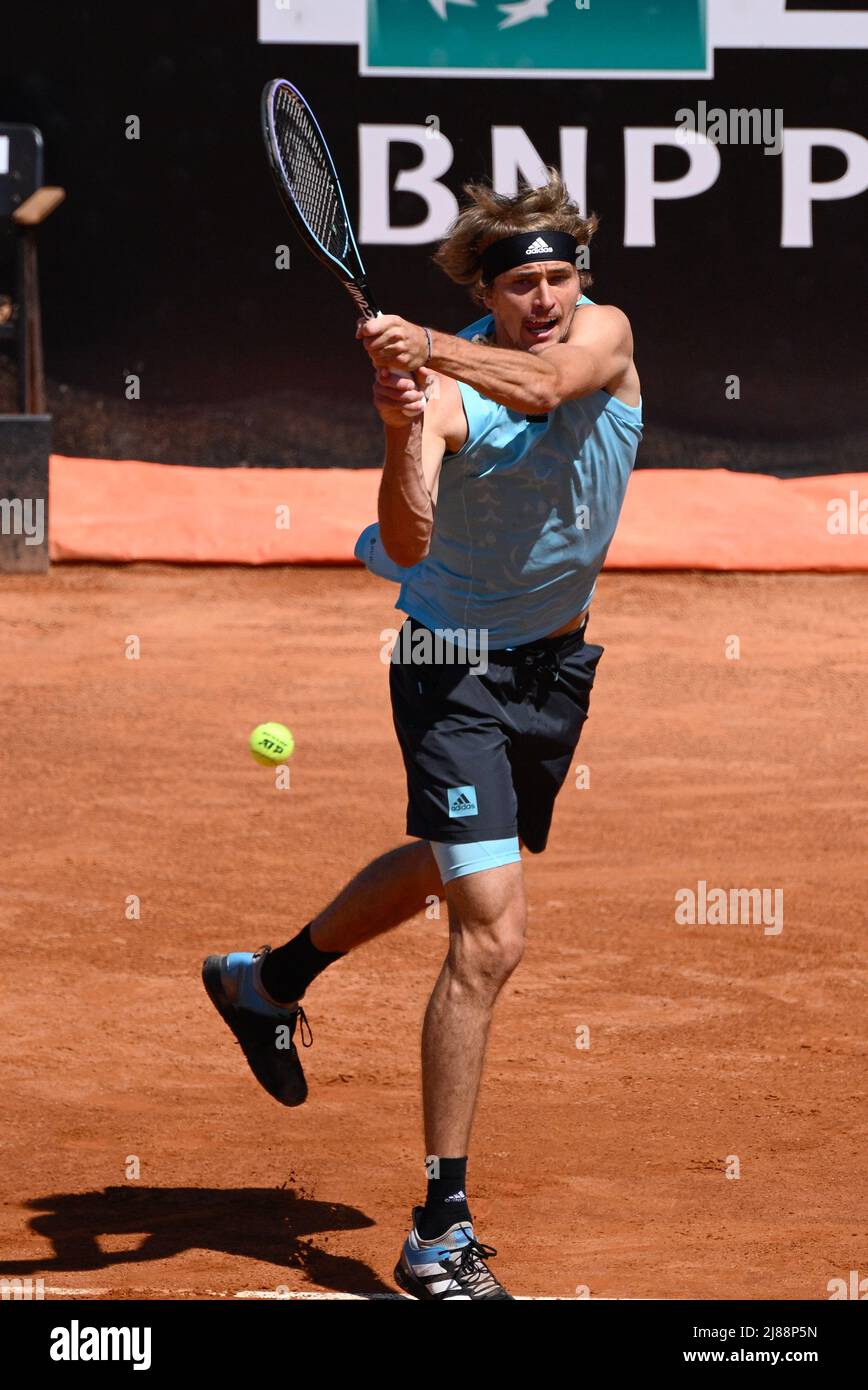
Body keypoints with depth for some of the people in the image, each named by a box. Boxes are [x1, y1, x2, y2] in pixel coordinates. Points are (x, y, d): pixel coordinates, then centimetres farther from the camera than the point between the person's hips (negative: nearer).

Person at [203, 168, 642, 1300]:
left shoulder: (604, 336, -10)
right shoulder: (447, 394, -22)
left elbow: (542, 383, -34)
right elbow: (408, 543, -36)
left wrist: (428, 348, -50)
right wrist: (404, 430, -53)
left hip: (555, 666, 7)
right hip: (458, 673, -6)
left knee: (452, 867, 29)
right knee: (491, 939, -16)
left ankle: (270, 981, 56)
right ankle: (441, 1231, -13)